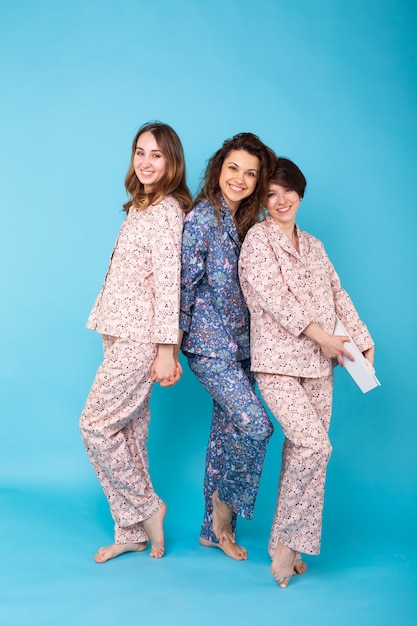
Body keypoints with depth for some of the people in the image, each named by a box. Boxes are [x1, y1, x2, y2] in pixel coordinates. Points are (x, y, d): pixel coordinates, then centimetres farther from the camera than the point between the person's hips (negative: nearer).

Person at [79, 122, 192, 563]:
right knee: (129, 430, 11)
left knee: (96, 425, -5)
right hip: (123, 333, 9)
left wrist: (166, 349, -20)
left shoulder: (166, 210, -12)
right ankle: (131, 532, 21)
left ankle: (147, 509, 11)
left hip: (140, 337, -9)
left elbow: (168, 282, -18)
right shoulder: (140, 207, 16)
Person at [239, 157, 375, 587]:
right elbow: (273, 297, -12)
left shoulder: (313, 246, 19)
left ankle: (285, 543, 16)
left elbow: (338, 295, 18)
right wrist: (321, 335, -16)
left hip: (318, 364, 6)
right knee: (315, 446, -17)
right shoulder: (258, 237, -1)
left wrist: (362, 340, 7)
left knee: (303, 451, 4)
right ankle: (288, 541, -1)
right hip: (278, 361, -6)